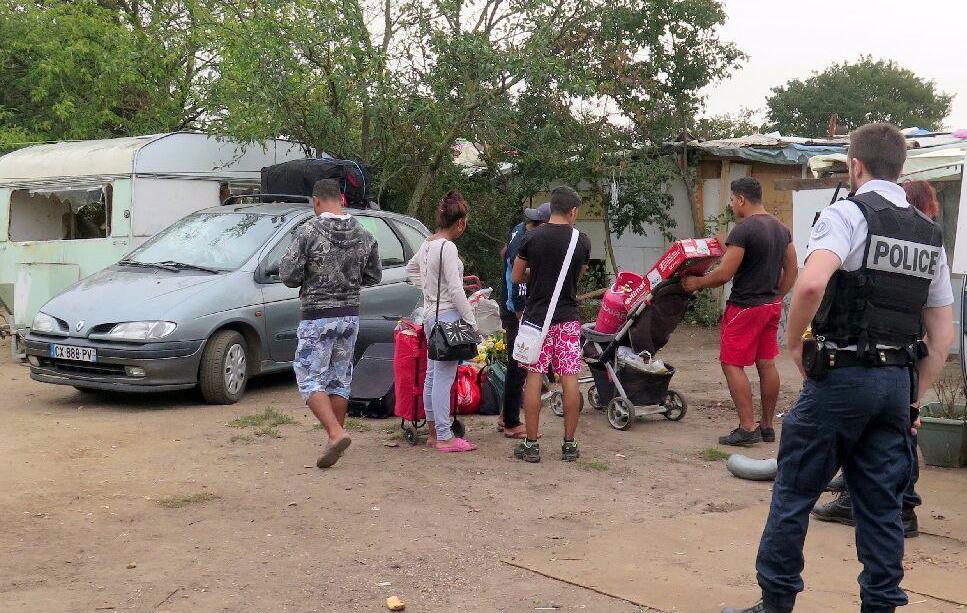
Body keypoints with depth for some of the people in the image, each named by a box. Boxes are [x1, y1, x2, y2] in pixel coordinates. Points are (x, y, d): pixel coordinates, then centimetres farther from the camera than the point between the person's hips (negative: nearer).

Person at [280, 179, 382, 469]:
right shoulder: (363, 235, 2)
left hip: (318, 317, -5)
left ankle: (336, 433, -18)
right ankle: (336, 436, 19)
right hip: (351, 315, 5)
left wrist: (310, 278, 7)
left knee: (310, 379, -1)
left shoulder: (309, 232, -13)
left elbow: (288, 275, -12)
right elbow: (374, 277, 11)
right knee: (340, 378, 14)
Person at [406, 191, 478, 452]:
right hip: (447, 315, -10)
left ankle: (434, 434, 22)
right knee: (444, 378, -7)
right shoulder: (448, 247, -16)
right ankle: (445, 438, -3)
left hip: (431, 313, 10)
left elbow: (411, 268, 29)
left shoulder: (428, 243, 11)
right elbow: (455, 289, -17)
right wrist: (471, 321, -12)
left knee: (432, 376, 14)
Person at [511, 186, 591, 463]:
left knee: (534, 377, 2)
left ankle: (531, 444, 4)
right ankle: (569, 444, 10)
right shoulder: (582, 241, 0)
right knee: (569, 378, 5)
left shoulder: (532, 238, -6)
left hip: (536, 316, -1)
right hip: (568, 317, 1)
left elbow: (516, 277, 2)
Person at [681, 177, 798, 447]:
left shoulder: (743, 230, -17)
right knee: (766, 364, 12)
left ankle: (748, 428, -6)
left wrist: (697, 282, -3)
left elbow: (724, 274, -19)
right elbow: (791, 270, 15)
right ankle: (767, 426, 18)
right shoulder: (781, 229, 10)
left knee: (732, 364, -2)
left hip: (745, 307, -8)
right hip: (772, 307, 8)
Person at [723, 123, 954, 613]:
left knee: (794, 493, 5)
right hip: (898, 381, 6)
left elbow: (811, 283, -29)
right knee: (882, 503, 12)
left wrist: (794, 340, -13)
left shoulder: (847, 215, -9)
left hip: (840, 376, -6)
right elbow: (942, 336, 13)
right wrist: (914, 399, 19)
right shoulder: (930, 235, 12)